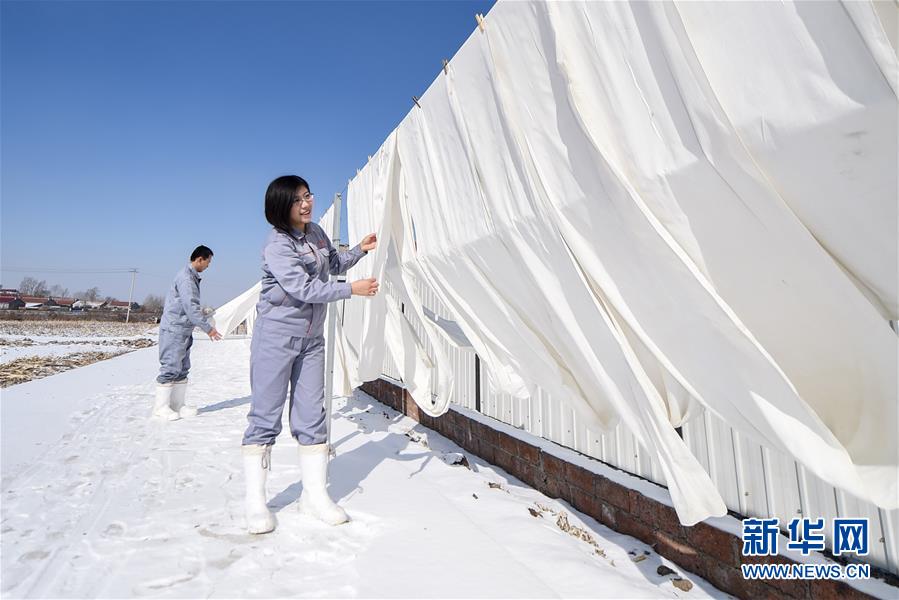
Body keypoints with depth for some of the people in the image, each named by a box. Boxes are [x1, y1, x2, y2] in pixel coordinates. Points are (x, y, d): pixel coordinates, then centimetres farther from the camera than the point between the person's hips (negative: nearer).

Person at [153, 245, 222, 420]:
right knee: (170, 367, -4)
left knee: (182, 369, 11)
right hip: (174, 329, -10)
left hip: (184, 330, 10)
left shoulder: (192, 276, 13)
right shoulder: (186, 277, -16)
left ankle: (177, 405, 18)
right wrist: (208, 328, -20)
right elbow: (191, 306, -22)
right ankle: (160, 407, 5)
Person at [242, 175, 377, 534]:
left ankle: (315, 495, 17)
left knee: (312, 417, 7)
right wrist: (352, 290, -19)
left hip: (311, 339, 7)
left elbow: (332, 266, 24)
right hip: (276, 337, -6)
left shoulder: (317, 234, 8)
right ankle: (255, 503, 13)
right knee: (266, 415, 0)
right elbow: (305, 288, -23)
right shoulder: (277, 246, -14)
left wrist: (359, 251, 10)